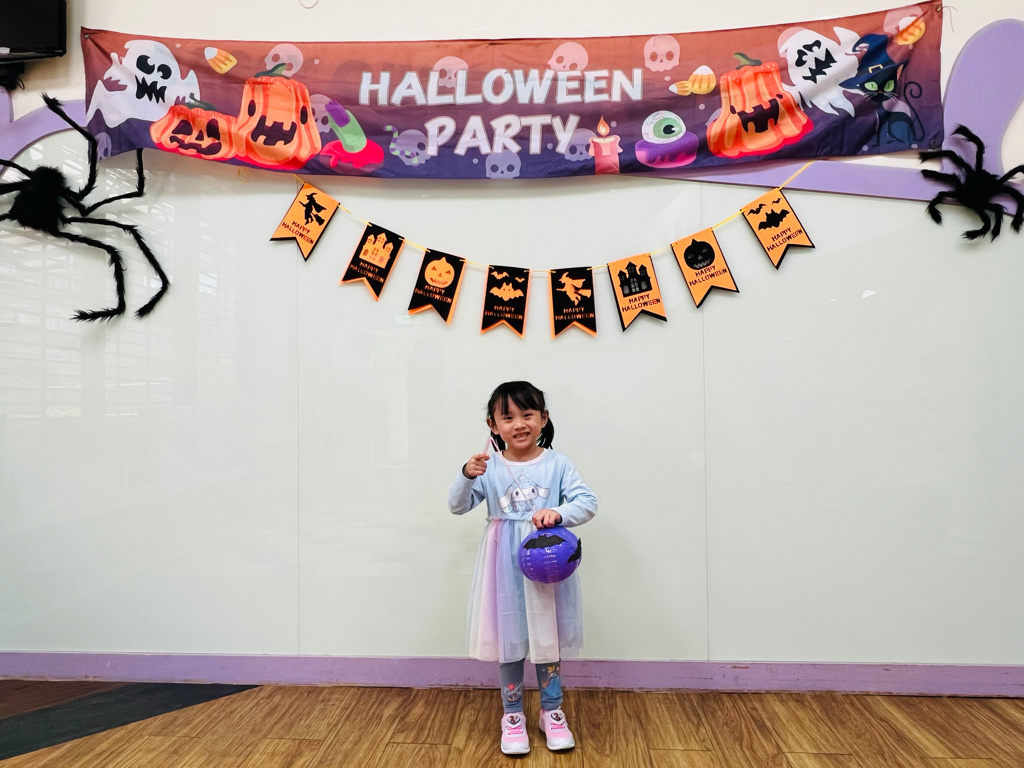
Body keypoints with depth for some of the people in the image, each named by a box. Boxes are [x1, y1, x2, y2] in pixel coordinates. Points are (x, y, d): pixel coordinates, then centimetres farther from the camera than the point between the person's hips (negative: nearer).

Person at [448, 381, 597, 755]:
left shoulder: (557, 463, -5)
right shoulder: (489, 468, -5)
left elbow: (588, 502, -10)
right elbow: (457, 506, -7)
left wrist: (558, 514, -29)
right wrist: (467, 475, -26)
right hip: (506, 568, 0)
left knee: (548, 638, 14)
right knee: (509, 640, 11)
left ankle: (552, 711, 34)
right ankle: (512, 714, 31)